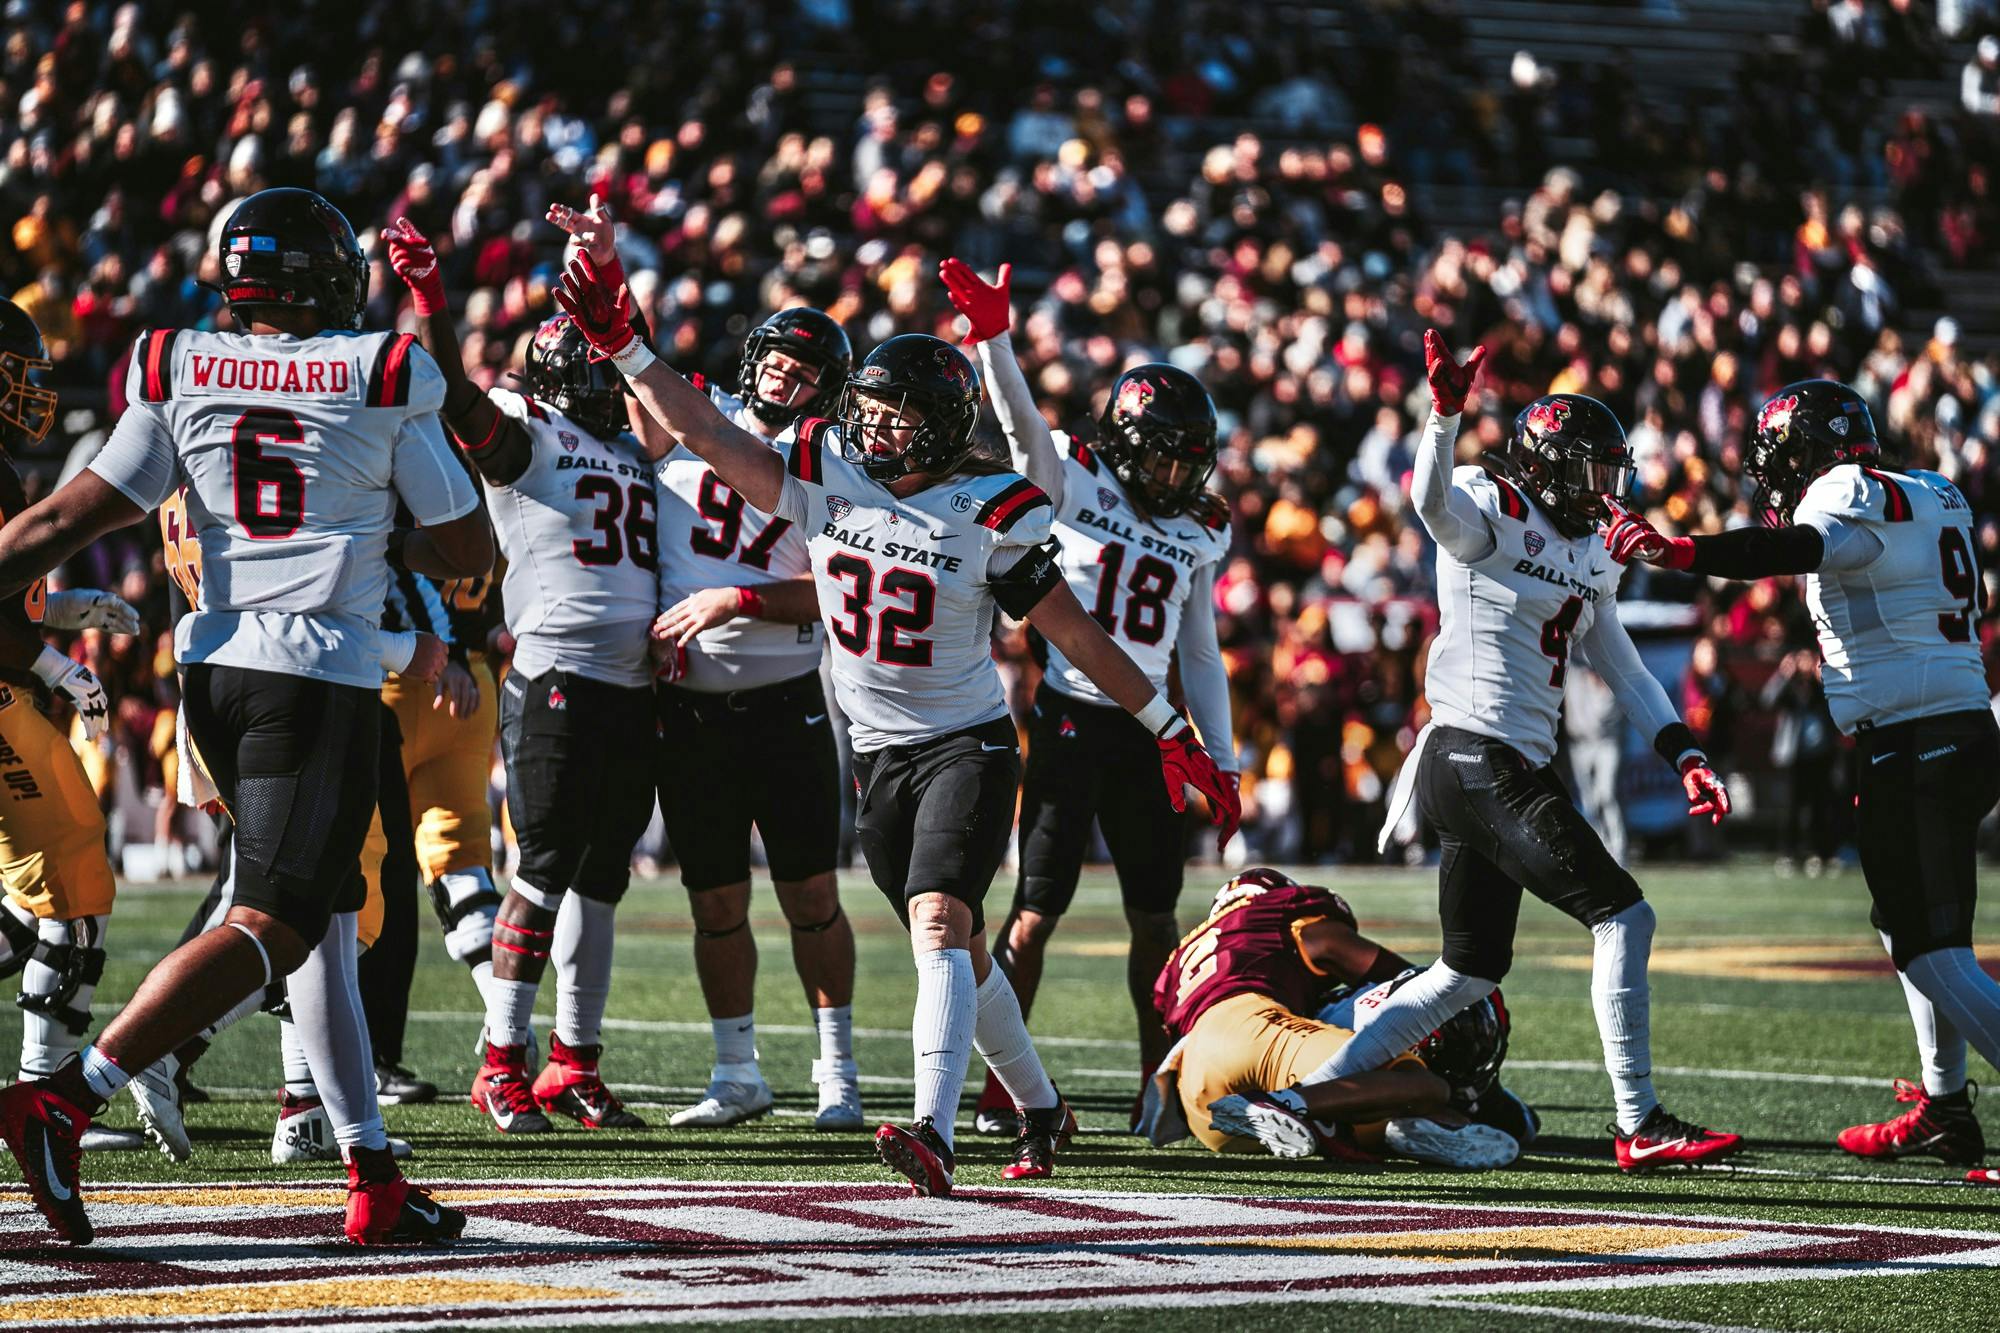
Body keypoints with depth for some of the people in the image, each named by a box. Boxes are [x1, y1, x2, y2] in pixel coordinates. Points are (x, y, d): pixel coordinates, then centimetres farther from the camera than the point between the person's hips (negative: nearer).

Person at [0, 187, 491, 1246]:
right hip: (323, 674, -5)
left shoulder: (182, 373, 6)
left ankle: (373, 1177, 12)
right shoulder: (383, 379, 0)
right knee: (271, 924, -8)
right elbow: (468, 551, 7)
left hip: (213, 668, 6)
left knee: (327, 915, 13)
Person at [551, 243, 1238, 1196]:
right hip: (878, 756, 5)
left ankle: (933, 1135, -36)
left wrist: (1171, 733, -3)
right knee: (957, 950, 15)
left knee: (939, 924, -23)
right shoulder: (826, 477, -1)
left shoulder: (988, 515, -12)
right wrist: (620, 346, -10)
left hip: (965, 748, -5)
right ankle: (1039, 1109, 34)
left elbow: (1075, 632, -6)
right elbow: (701, 432, -1)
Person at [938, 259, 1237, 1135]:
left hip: (1144, 732, 5)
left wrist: (1221, 760, 14)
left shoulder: (1200, 533, 11)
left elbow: (1199, 656, 18)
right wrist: (991, 336, -35)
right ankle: (999, 1088, -2)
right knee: (1036, 911, -6)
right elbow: (1023, 424, -19)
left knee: (1155, 914, 9)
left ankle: (1160, 1086, 20)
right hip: (1067, 721, -5)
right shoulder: (1075, 484, -1)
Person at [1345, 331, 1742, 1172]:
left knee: (1469, 974, 13)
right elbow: (1434, 504, -29)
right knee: (1623, 917, -11)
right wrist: (1444, 413, -47)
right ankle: (1639, 1126, -8)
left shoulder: (1588, 556, 20)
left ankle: (1314, 1088, 18)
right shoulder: (1494, 513, -7)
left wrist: (1685, 757, 12)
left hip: (1518, 770, 10)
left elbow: (1621, 668, 23)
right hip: (1477, 761, -10)